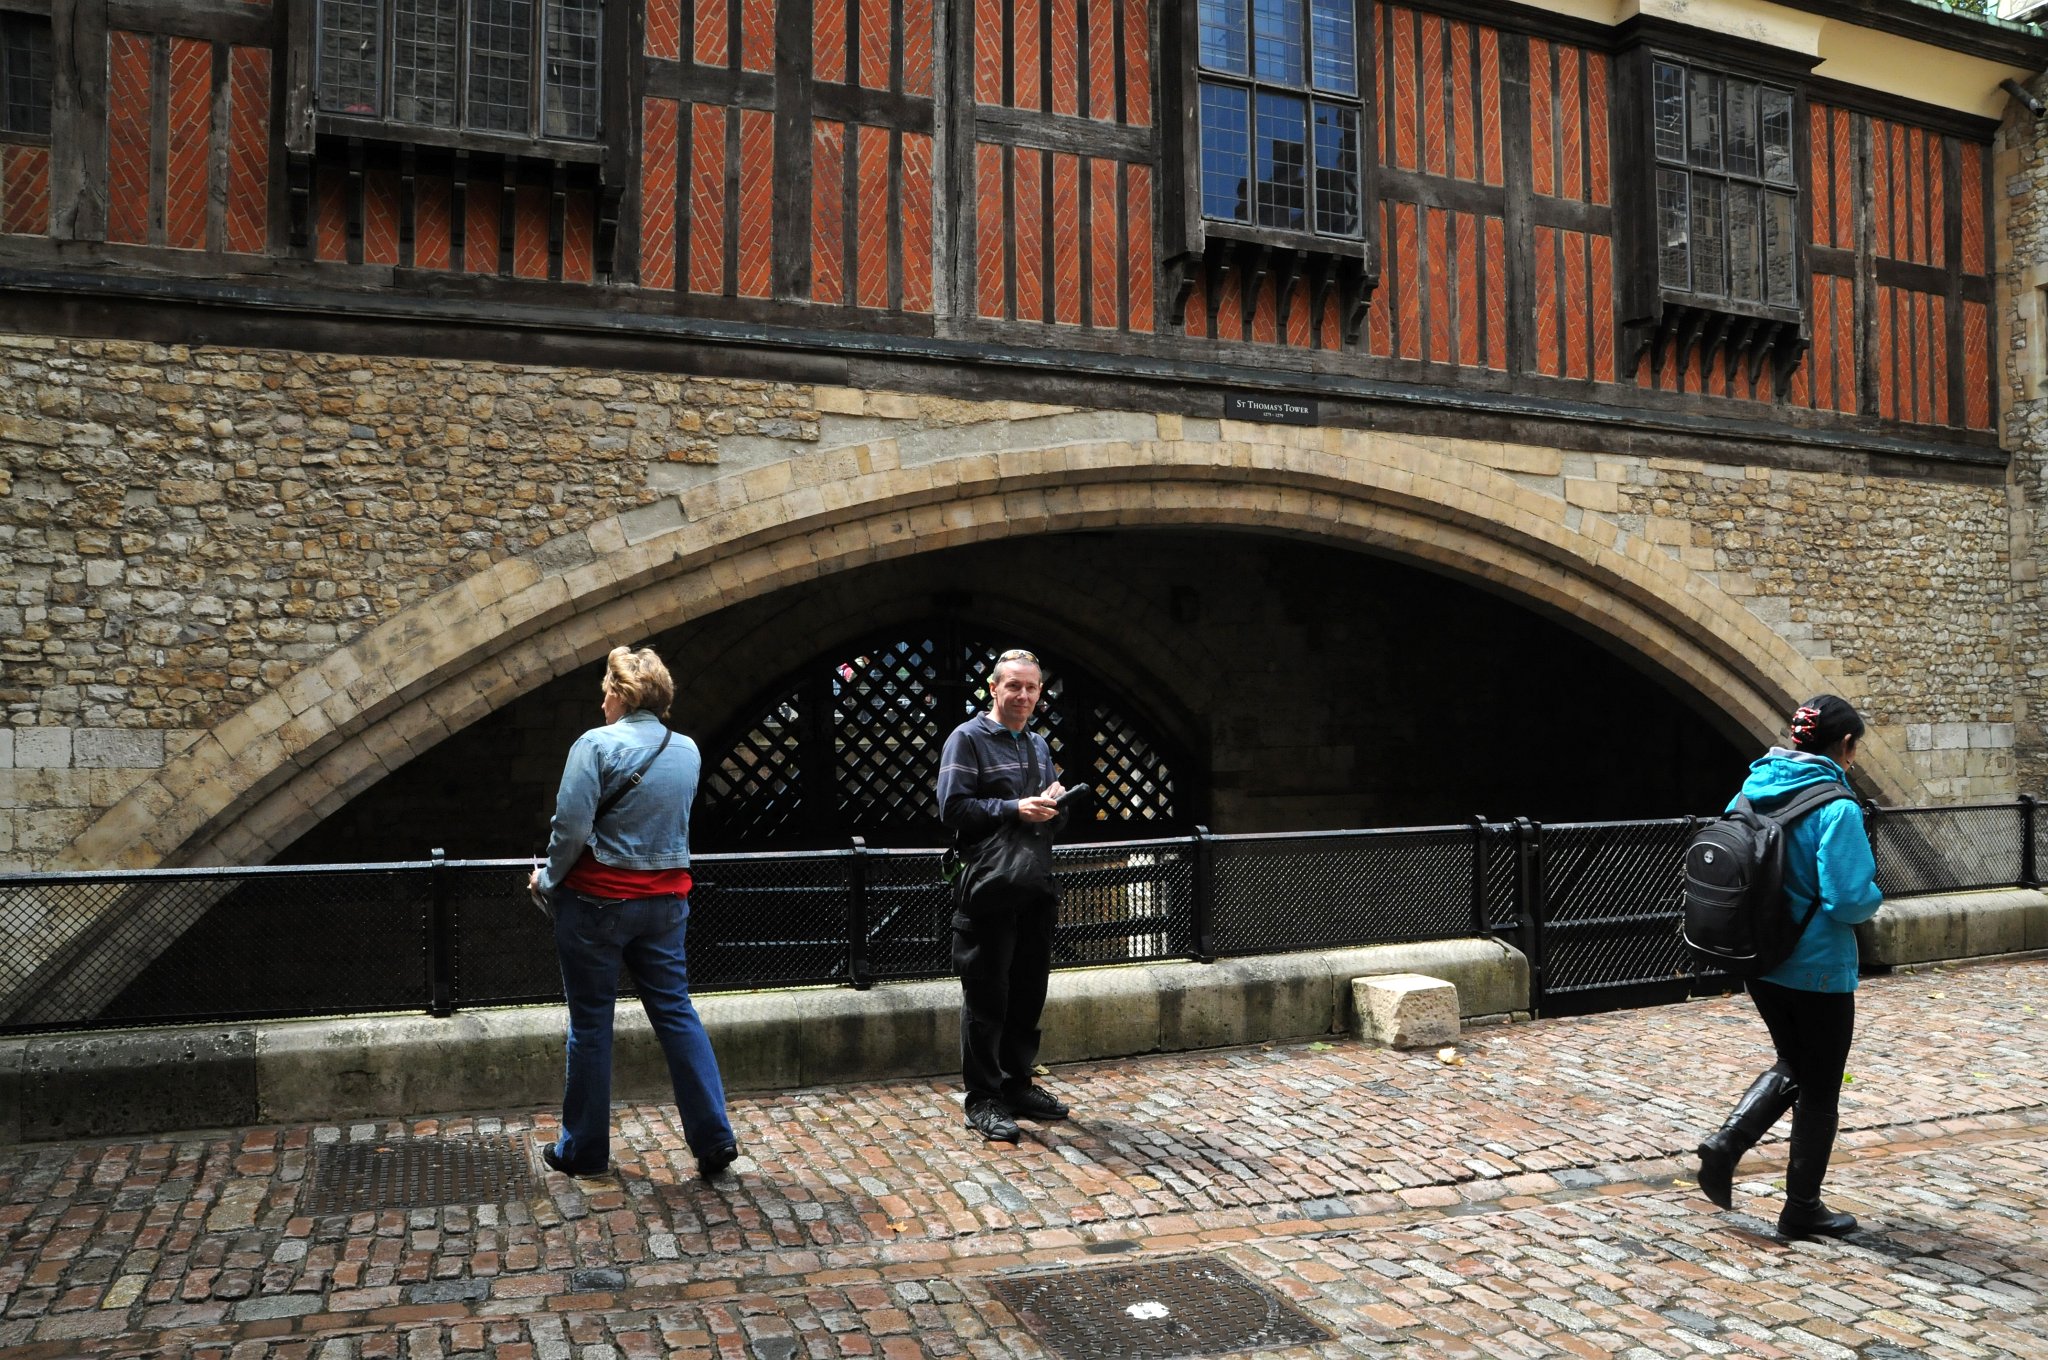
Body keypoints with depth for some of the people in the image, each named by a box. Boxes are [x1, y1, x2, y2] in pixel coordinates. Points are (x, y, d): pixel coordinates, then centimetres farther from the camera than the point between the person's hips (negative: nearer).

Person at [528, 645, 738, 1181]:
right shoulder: (687, 751, 5)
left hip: (597, 900, -5)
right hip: (665, 899, 5)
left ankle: (584, 1149, 20)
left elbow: (572, 826, -17)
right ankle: (713, 1137, 8)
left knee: (590, 1024, 8)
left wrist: (547, 878, -2)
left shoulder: (596, 744, -13)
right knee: (676, 1014, 10)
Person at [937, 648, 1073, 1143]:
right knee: (985, 996, 0)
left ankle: (1018, 1085, 27)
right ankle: (982, 1100, 9)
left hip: (1033, 888, 7)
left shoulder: (1038, 745, 17)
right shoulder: (968, 738, -5)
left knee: (1028, 993, 14)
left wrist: (1054, 805, -3)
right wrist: (1014, 809, -24)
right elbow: (952, 808, -15)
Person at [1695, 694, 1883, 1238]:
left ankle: (1726, 1142, 6)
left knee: (1792, 1065, 25)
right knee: (1819, 1090, 11)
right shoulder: (1836, 808, -21)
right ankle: (1802, 1209, 24)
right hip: (1817, 968, -6)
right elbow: (1848, 899, -24)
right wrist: (1875, 895, -2)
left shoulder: (1755, 790, 1)